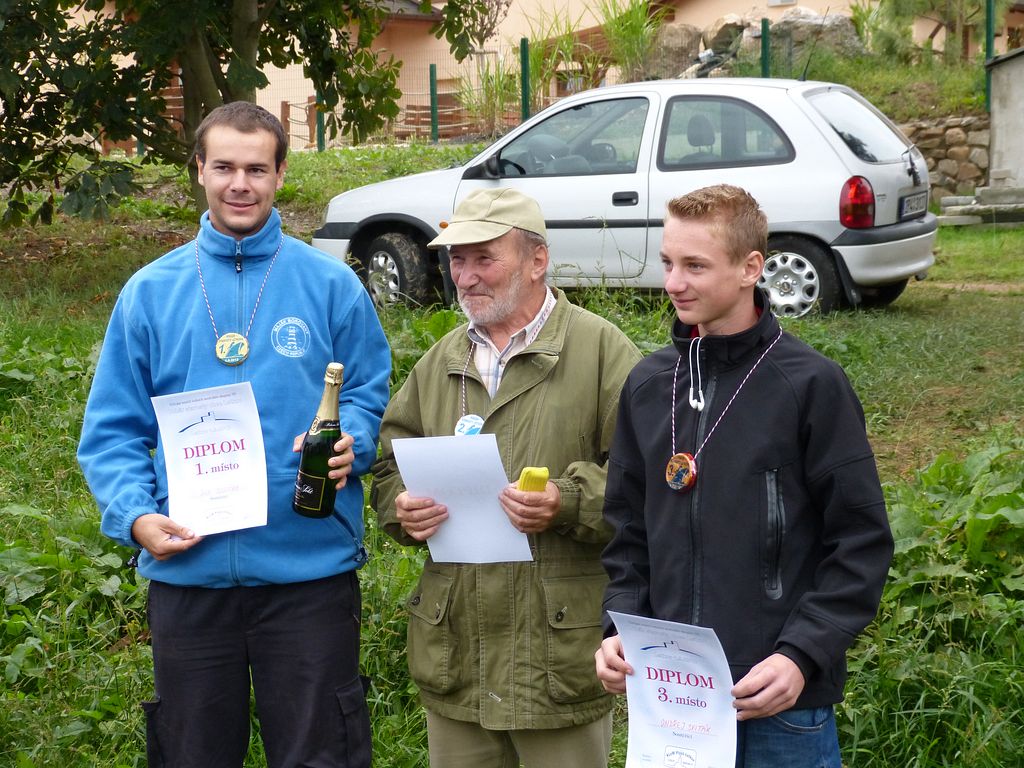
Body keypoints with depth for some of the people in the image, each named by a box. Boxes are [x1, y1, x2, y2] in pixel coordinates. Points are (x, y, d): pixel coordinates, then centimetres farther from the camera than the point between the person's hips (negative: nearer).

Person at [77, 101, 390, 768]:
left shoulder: (330, 285, 2)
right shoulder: (150, 293, 5)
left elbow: (373, 396, 5)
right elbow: (113, 430, 6)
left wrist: (350, 444, -17)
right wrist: (135, 515, -10)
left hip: (310, 567, -1)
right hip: (187, 572, 2)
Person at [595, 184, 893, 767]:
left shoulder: (811, 385, -8)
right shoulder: (648, 385, 6)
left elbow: (862, 544, -8)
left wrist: (802, 656, -17)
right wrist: (619, 631, -2)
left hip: (784, 703, -4)